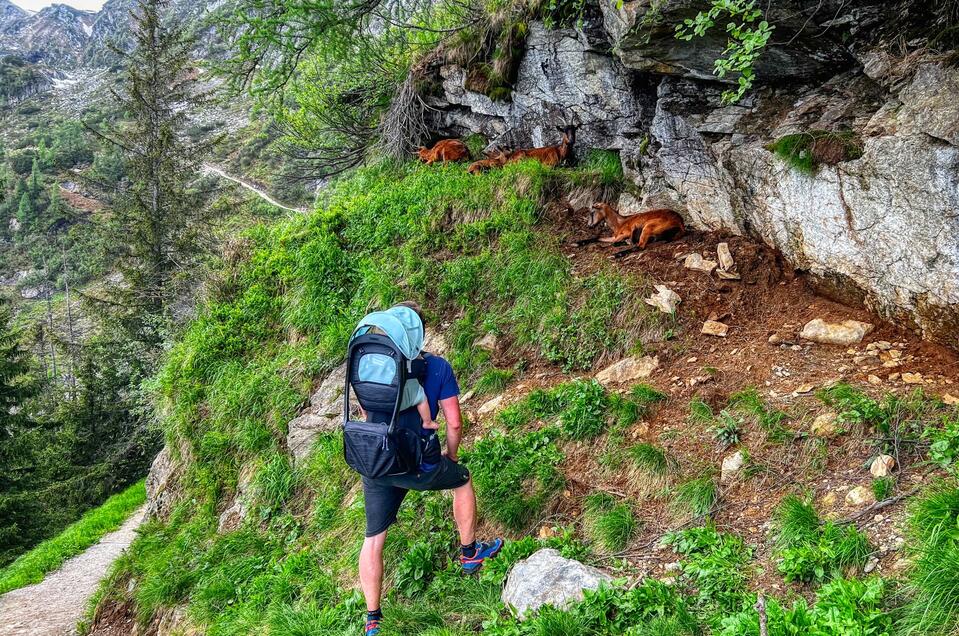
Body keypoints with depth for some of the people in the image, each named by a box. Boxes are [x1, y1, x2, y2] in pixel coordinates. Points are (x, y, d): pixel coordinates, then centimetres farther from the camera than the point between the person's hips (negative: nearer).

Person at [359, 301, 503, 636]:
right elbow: (454, 423, -5)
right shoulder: (438, 367, -6)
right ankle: (469, 553, 42)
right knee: (462, 481, 28)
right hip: (421, 465, -2)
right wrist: (451, 456, 14)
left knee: (373, 540, 17)